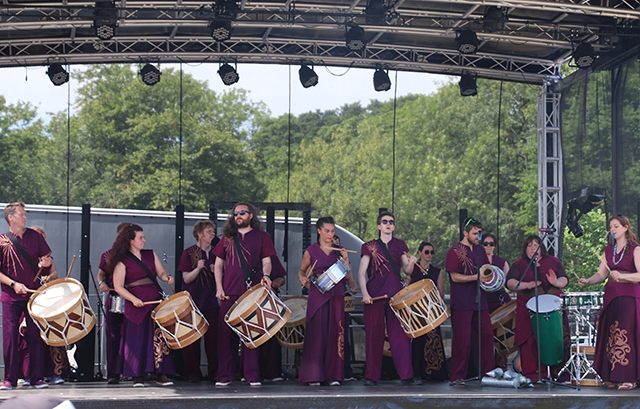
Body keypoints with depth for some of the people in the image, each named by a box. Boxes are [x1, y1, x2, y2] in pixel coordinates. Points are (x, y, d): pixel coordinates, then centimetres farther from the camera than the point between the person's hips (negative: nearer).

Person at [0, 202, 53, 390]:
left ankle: (37, 378, 6)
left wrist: (47, 262, -11)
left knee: (36, 336, 0)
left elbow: (48, 258, 12)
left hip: (34, 294, 1)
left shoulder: (35, 236, 5)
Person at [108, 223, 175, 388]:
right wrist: (133, 299, -18)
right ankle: (137, 377, 5)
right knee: (137, 340, -2)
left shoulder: (151, 255, 14)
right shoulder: (122, 262, -1)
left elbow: (161, 272, 14)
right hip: (136, 306, -4)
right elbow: (118, 286, -5)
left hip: (156, 302, 4)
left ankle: (161, 374, 3)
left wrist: (167, 277, -10)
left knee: (159, 337, -1)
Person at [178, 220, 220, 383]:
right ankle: (193, 373, 6)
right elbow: (186, 279, -4)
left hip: (212, 301, 3)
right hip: (193, 301, -3)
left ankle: (214, 372, 1)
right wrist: (198, 268, -20)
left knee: (213, 337, -4)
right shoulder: (189, 253, 1)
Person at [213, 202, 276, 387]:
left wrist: (266, 275, -14)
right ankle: (225, 376, 5)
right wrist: (219, 287, 3)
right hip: (229, 293, 2)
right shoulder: (228, 237, 14)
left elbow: (266, 261, 7)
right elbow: (218, 264, 15)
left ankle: (252, 376, 4)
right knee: (226, 333, 0)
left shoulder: (261, 237, 9)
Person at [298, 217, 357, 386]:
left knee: (336, 332, -2)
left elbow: (348, 275, 8)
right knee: (317, 332, -5)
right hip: (317, 295, -2)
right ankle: (314, 375, -1)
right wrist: (303, 279, -5)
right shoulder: (311, 251, 5)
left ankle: (334, 375, 2)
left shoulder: (340, 250, 10)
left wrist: (345, 259, -6)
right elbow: (301, 271, 16)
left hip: (336, 295, 2)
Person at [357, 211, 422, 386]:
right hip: (374, 296, -2)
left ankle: (406, 375, -3)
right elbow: (361, 272, 0)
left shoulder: (400, 245, 13)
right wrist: (364, 293, -14)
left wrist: (411, 263, -10)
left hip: (396, 295, 2)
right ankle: (371, 376, 5)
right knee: (374, 336, 0)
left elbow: (407, 271, 13)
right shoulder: (370, 247, 5)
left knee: (400, 334, -4)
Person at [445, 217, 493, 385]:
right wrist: (476, 277, -22)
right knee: (462, 340, -4)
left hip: (479, 301, 7)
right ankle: (456, 377, 3)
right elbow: (455, 277, -13)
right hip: (462, 304, -7)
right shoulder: (455, 251, -7)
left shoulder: (480, 250, 14)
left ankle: (487, 373, 15)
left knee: (487, 335, 6)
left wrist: (488, 275, 4)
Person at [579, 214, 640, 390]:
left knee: (624, 335, -12)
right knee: (610, 335, 2)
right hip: (611, 295, 6)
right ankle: (614, 375, 6)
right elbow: (601, 274, 11)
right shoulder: (608, 250, 15)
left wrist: (621, 276, -28)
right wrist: (588, 281, -7)